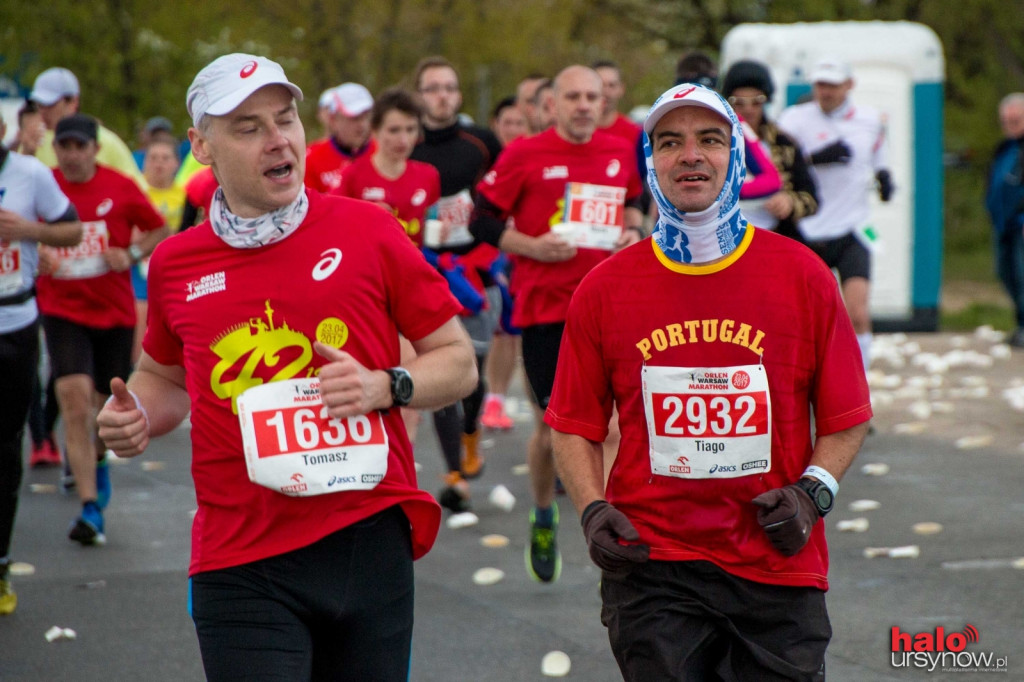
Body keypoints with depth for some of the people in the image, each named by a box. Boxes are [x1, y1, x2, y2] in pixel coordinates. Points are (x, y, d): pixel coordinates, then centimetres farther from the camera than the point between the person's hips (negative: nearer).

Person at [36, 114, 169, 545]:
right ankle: (90, 508, -18)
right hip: (63, 311, -2)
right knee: (75, 400, -18)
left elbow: (159, 231, 8)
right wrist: (36, 256, -13)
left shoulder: (121, 188, -3)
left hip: (115, 311, 2)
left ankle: (98, 459, 51)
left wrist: (131, 255, -9)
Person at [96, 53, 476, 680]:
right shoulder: (176, 264, 6)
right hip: (241, 564, 0)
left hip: (370, 540, 0)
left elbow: (458, 363, 6)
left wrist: (385, 387, -12)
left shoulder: (365, 229, 1)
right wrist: (137, 418, 4)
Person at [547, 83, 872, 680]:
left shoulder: (802, 276, 3)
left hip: (777, 562, 0)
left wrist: (813, 491, -9)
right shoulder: (605, 289, 4)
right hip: (651, 561, 0)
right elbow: (575, 426, 9)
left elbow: (846, 419, 7)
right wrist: (593, 509, -7)